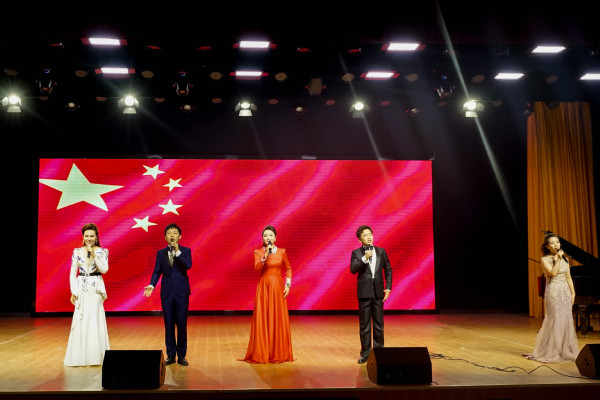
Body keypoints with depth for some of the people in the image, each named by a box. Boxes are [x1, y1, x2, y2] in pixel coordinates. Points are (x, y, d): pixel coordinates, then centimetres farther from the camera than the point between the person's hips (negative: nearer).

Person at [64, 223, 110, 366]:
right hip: (81, 289, 1)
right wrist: (73, 292, 1)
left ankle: (96, 355, 8)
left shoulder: (102, 252, 3)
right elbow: (73, 273, 6)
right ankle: (79, 356, 9)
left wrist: (94, 255, -17)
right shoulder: (77, 252, 5)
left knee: (95, 320, -2)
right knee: (80, 321, -1)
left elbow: (104, 269, -10)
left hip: (96, 289, -1)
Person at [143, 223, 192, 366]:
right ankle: (171, 355, 15)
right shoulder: (160, 253, 10)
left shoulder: (185, 251, 3)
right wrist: (151, 285, -9)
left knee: (182, 325, 1)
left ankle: (181, 355, 11)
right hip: (167, 293, 2)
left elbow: (188, 265, -15)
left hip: (181, 292, -2)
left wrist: (177, 251, -20)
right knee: (169, 325, 6)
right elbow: (157, 271, 6)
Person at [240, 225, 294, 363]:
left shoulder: (282, 252, 5)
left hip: (278, 288, 1)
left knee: (279, 319, 2)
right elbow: (257, 268, -14)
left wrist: (288, 284, 0)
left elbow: (288, 269, 11)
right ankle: (262, 353, 7)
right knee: (263, 319, -2)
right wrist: (266, 255, -23)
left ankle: (279, 352, 13)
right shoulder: (258, 252, 2)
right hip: (264, 288, -1)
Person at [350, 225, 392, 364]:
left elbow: (388, 270, 12)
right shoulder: (356, 253, 0)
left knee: (379, 324, 7)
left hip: (378, 292, 2)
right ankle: (365, 353, 12)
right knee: (364, 325, 4)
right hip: (364, 293, -2)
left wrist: (388, 287, 4)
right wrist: (364, 258, -25)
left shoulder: (381, 251, 8)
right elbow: (353, 269, -15)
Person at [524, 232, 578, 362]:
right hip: (553, 292, -5)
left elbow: (568, 277, 12)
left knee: (566, 321, 5)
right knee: (554, 321, -4)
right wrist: (558, 259, -16)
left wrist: (573, 293, 6)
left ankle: (565, 351, 15)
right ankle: (551, 352, 6)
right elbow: (553, 273, -19)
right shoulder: (545, 259, -4)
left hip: (565, 292, 5)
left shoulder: (564, 259, 11)